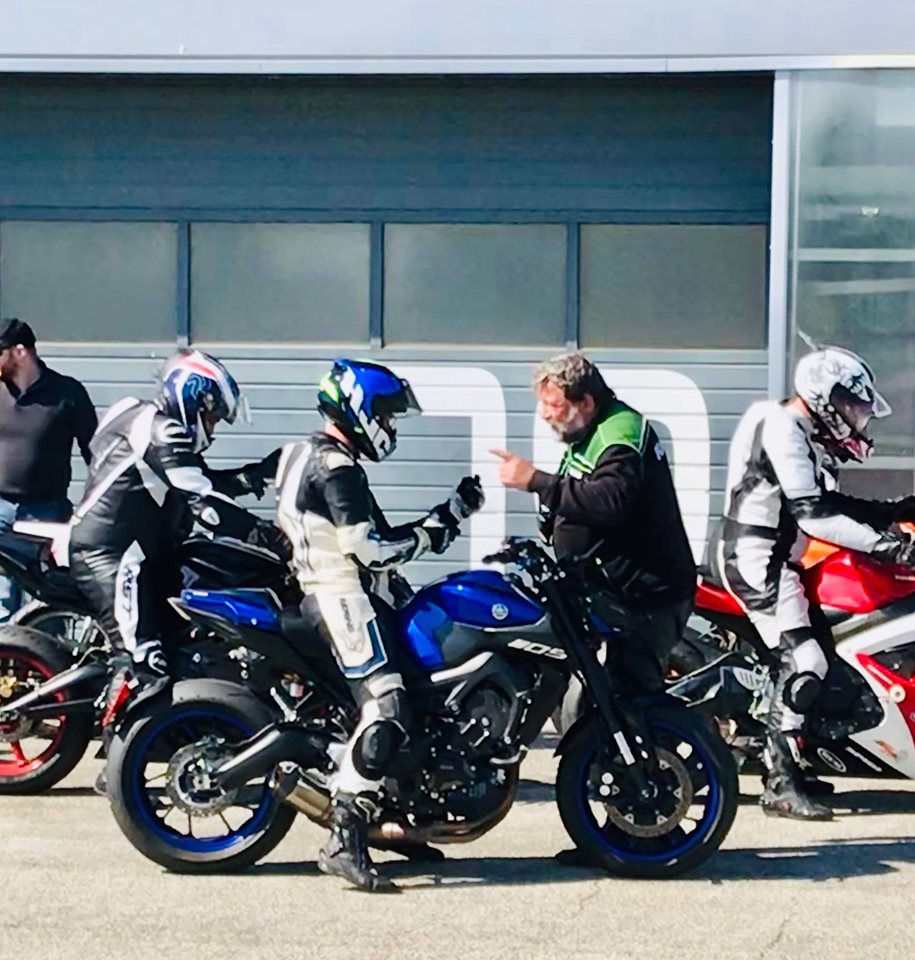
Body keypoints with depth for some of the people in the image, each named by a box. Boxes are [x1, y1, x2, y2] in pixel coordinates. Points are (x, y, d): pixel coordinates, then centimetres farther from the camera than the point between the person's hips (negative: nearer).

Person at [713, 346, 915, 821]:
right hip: (756, 558, -11)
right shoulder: (782, 428, -16)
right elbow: (812, 514, -24)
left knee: (822, 641, 12)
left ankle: (782, 763, 16)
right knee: (804, 661, -19)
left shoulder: (804, 434, 17)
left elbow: (829, 503, 20)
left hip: (774, 558, 11)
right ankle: (781, 785, -19)